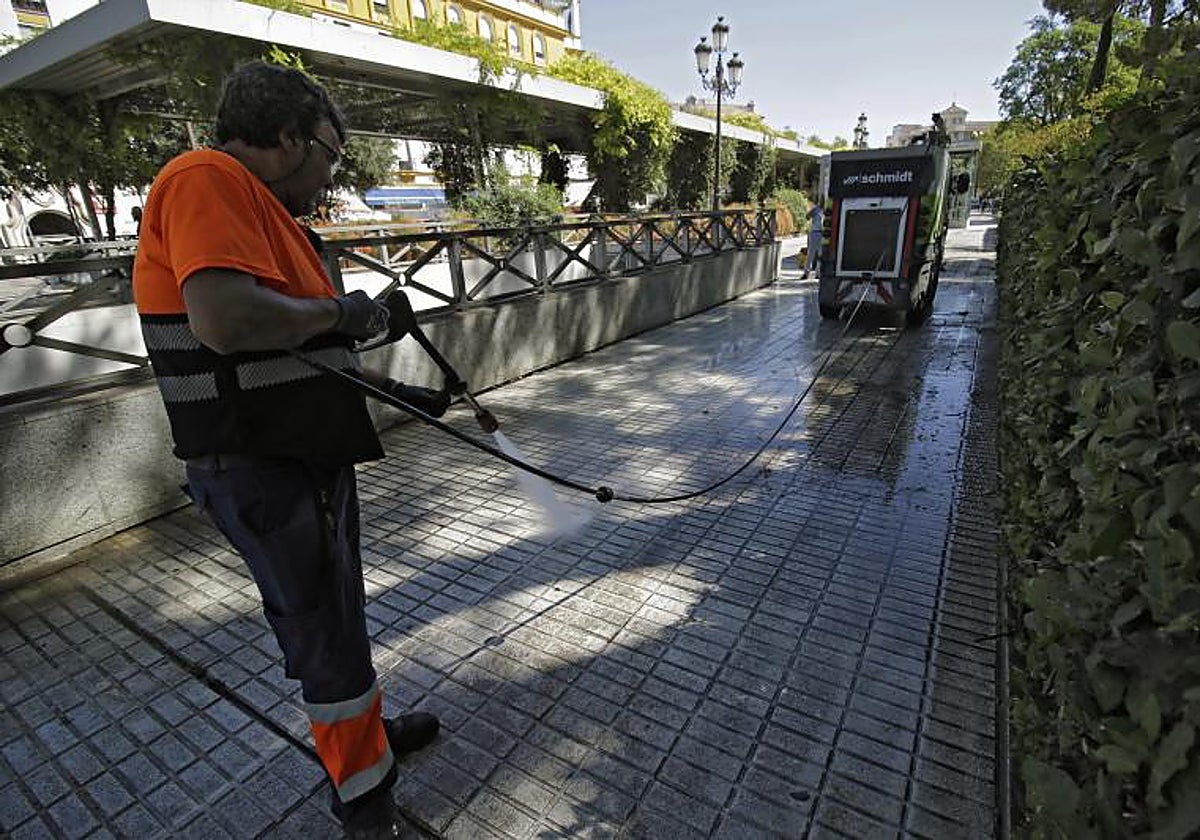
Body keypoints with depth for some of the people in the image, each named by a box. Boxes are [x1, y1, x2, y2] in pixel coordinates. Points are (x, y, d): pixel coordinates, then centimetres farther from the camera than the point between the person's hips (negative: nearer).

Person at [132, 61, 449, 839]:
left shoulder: (268, 212, 14)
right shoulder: (208, 180, -15)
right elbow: (226, 320, -34)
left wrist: (404, 393, 21)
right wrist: (339, 311, -16)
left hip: (310, 455, 10)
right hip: (262, 473, -9)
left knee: (336, 618, 22)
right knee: (327, 635, 4)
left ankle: (367, 731, 44)